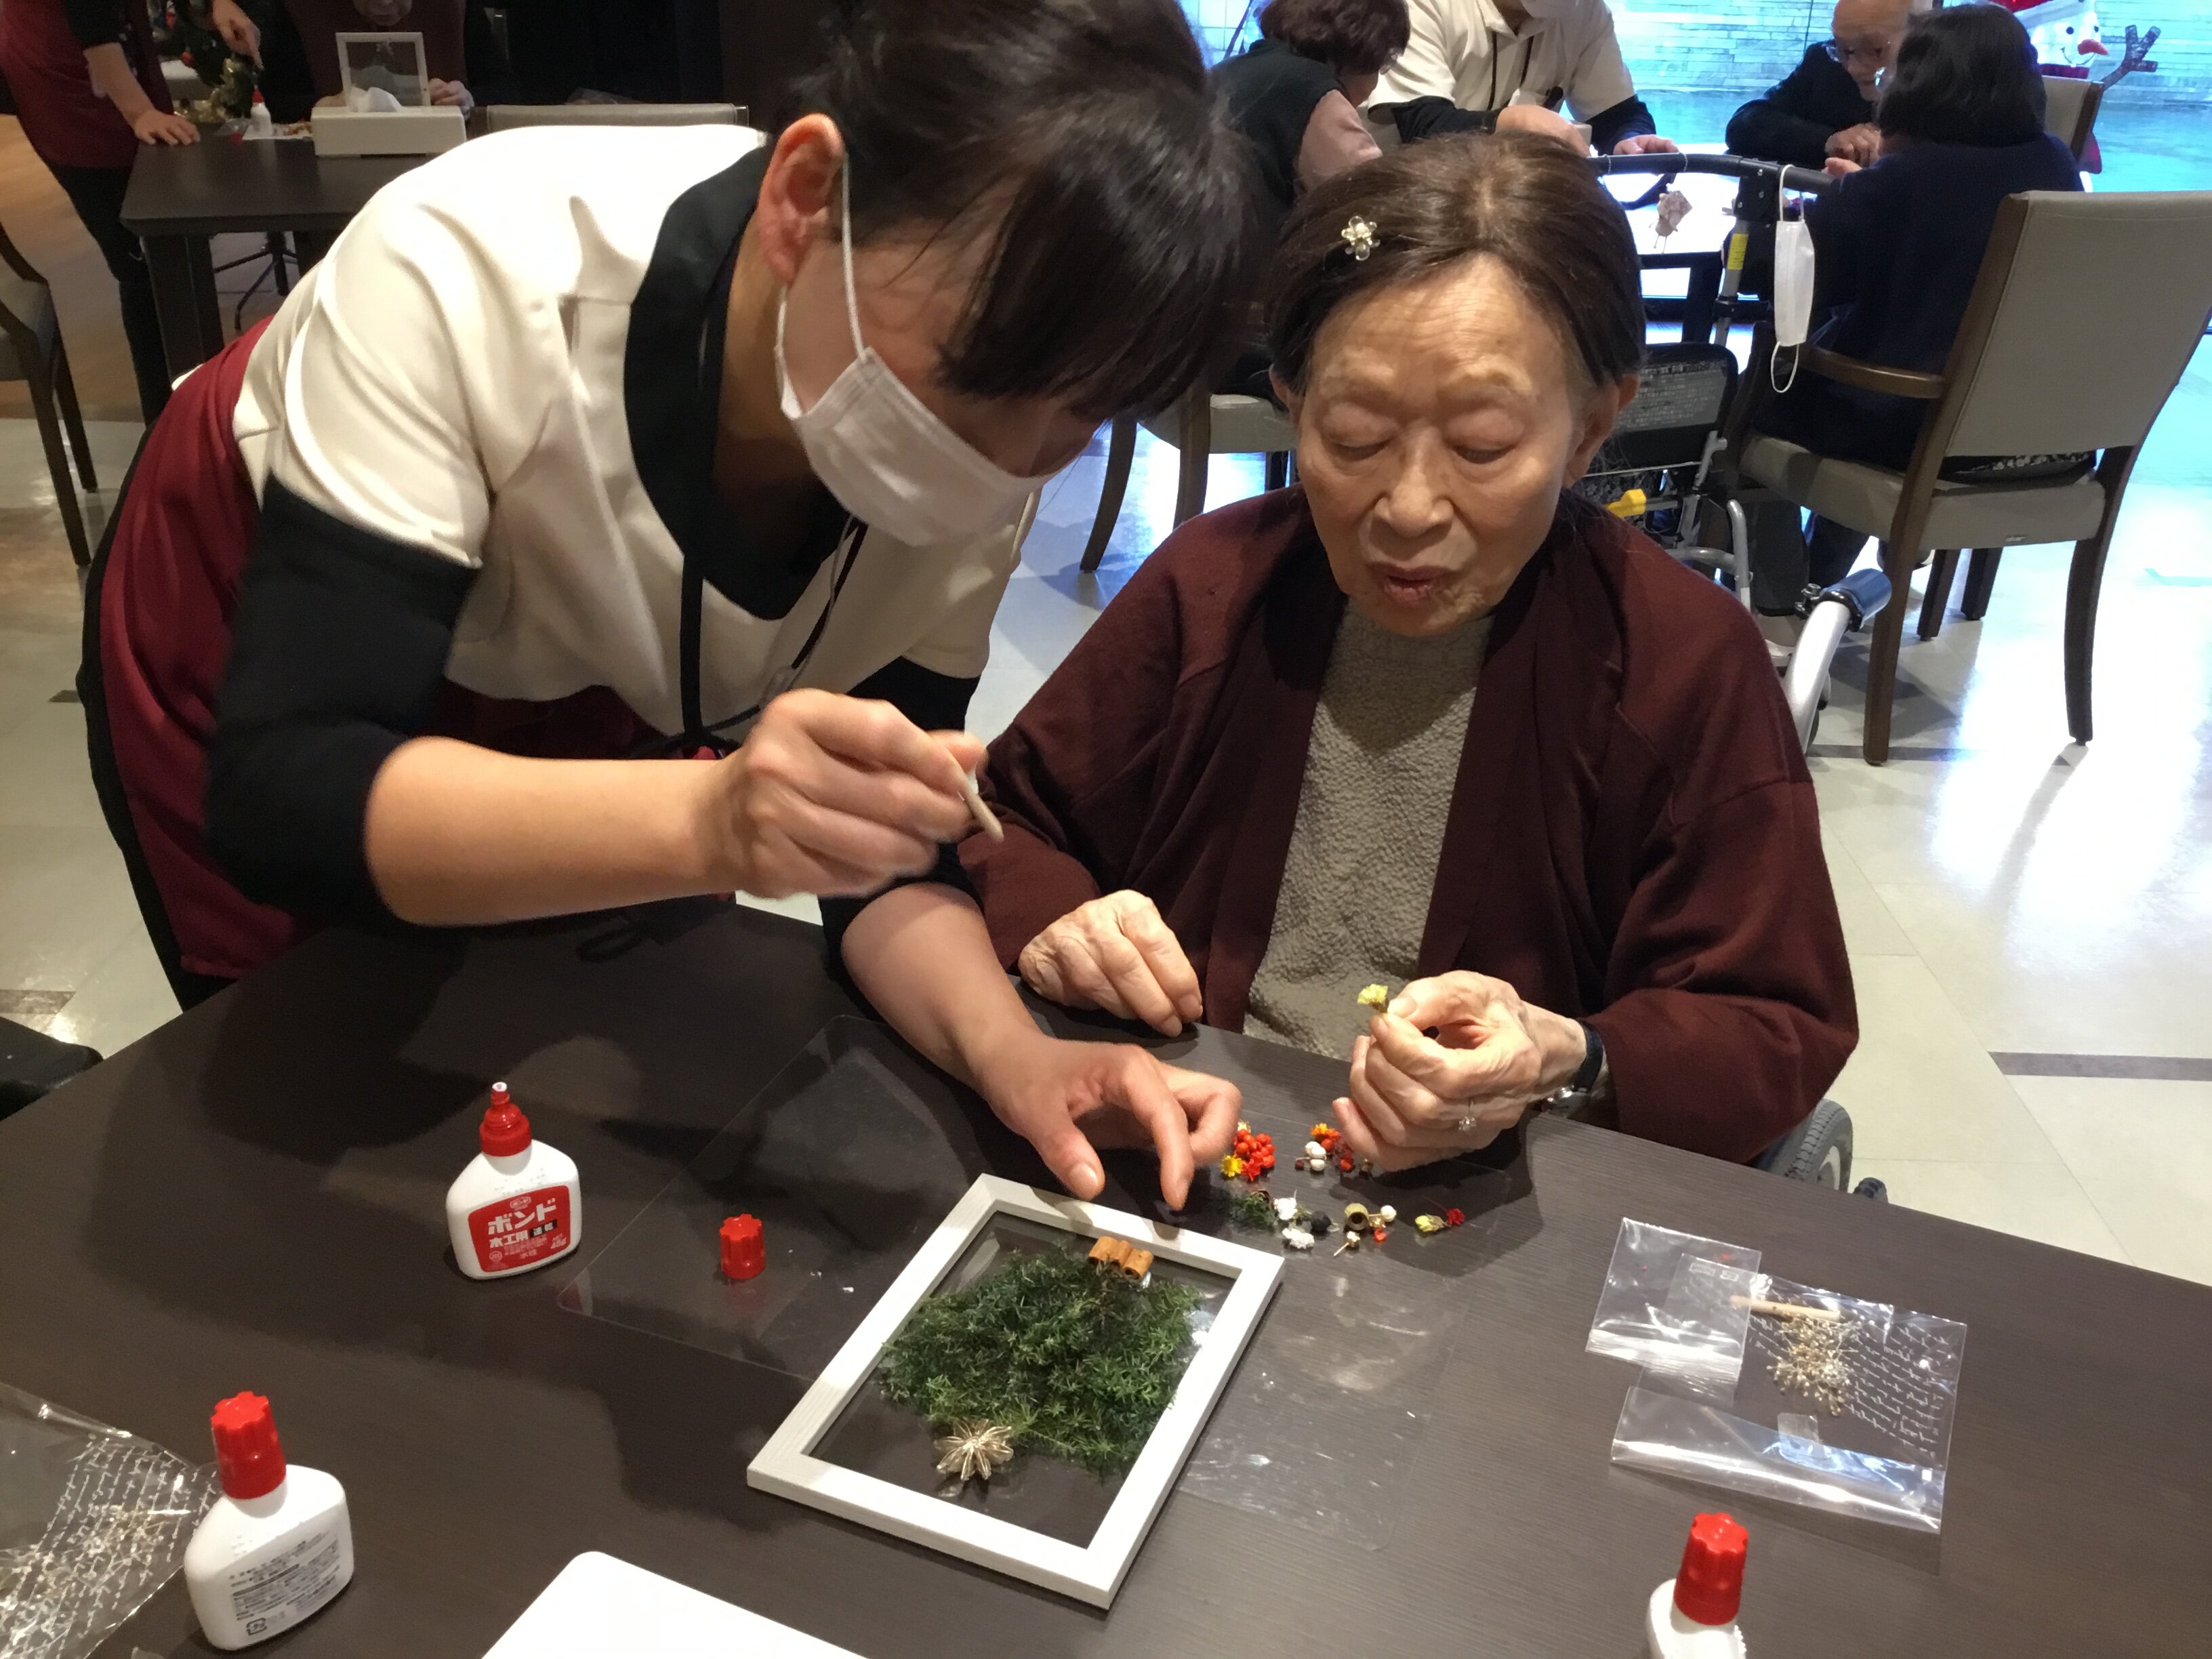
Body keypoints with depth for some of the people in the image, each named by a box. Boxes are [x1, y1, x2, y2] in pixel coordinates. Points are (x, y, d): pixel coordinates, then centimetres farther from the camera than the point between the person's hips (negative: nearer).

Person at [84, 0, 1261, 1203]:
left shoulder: (980, 458, -27)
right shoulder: (467, 269, -39)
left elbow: (880, 833, -20)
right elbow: (284, 794, -41)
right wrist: (712, 821, -56)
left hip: (571, 686, 3)